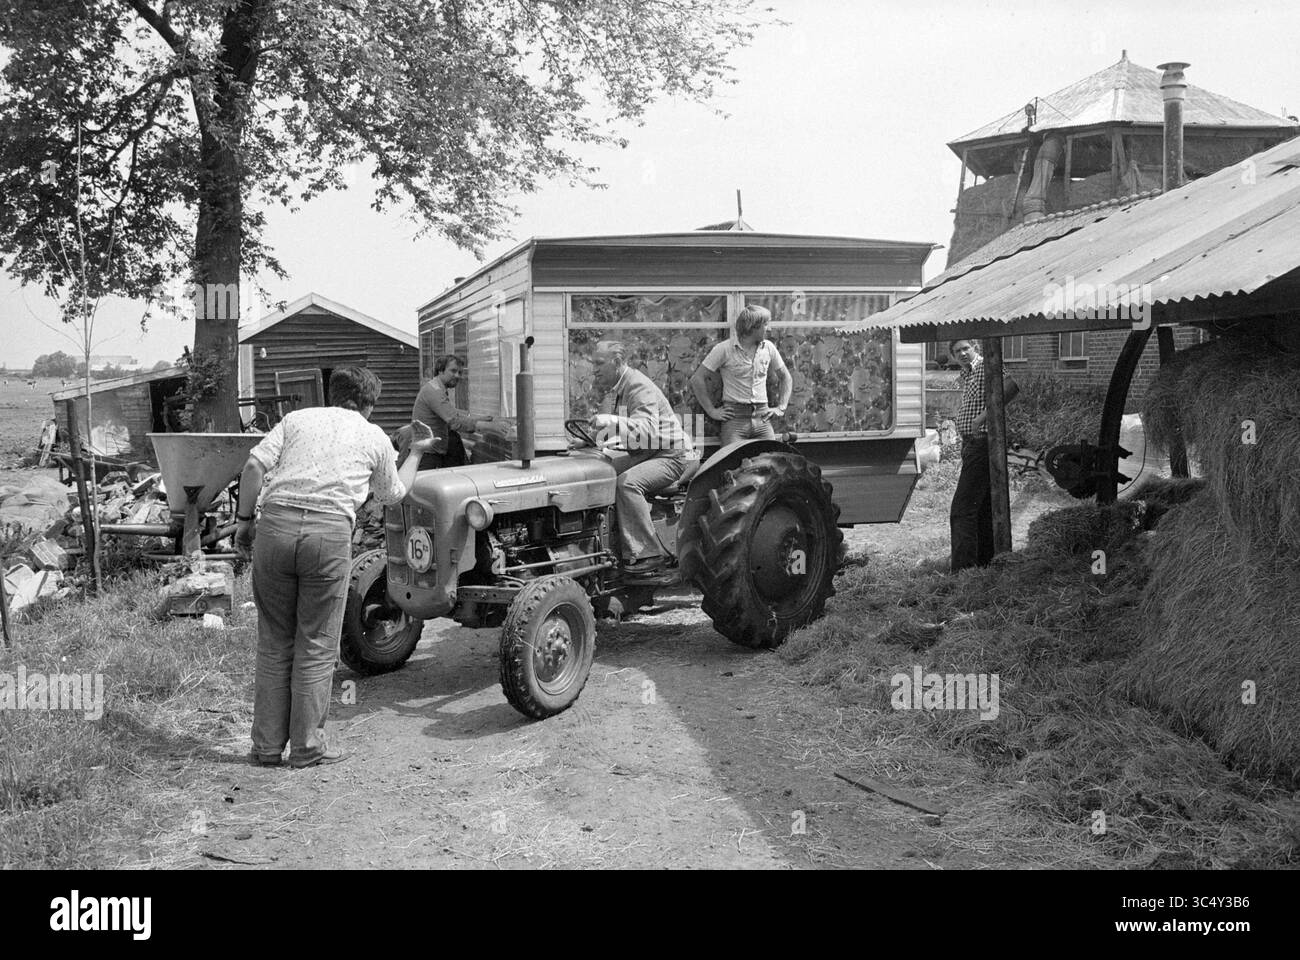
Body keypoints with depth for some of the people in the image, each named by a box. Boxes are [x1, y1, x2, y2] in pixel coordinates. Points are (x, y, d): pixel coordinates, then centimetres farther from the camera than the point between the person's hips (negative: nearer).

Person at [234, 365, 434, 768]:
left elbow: (254, 466, 4)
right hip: (329, 532, -2)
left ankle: (267, 745, 17)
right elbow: (393, 493, 31)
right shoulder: (374, 437, 16)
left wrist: (244, 518, 11)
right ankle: (307, 746, 12)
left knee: (274, 641, 12)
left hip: (276, 524, 2)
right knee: (317, 644, 8)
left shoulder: (297, 419, 18)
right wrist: (415, 453, 45)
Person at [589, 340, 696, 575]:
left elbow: (648, 430, -35)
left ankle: (648, 555, -28)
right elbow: (622, 430, 23)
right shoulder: (617, 389, 12)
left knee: (628, 483, -32)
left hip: (672, 456, -10)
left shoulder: (639, 388, -20)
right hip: (644, 454, 10)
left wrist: (612, 421, -47)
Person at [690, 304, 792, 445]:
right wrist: (711, 411, -5)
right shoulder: (724, 349, -4)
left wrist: (781, 408, 11)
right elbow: (696, 379, -4)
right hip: (735, 417, -4)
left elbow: (786, 377, 22)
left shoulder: (768, 347, 9)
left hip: (762, 416, 4)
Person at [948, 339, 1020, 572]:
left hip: (981, 443, -11)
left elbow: (1011, 386, -28)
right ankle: (983, 562, 22)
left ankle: (963, 569, -18)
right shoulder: (966, 375, 19)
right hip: (972, 445, 11)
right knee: (983, 509, 15)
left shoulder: (985, 367, -11)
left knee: (963, 511, -15)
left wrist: (984, 415, -29)